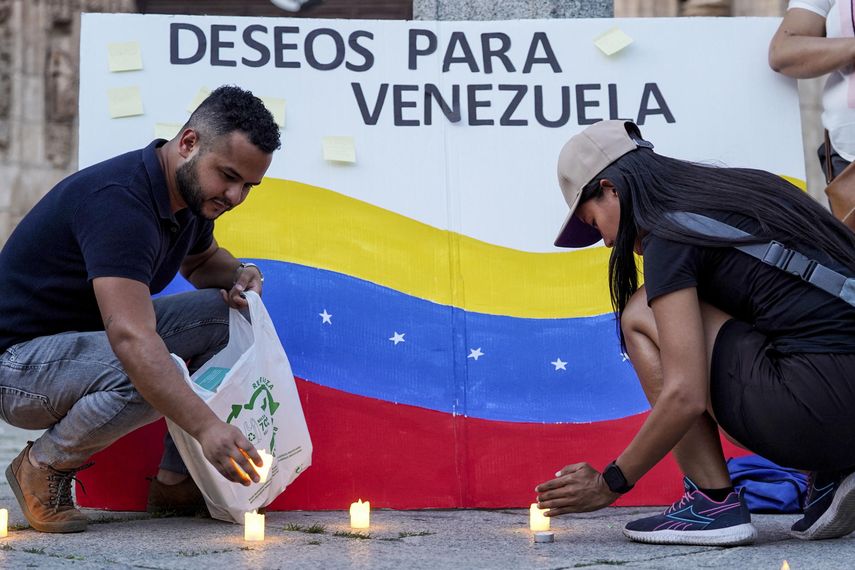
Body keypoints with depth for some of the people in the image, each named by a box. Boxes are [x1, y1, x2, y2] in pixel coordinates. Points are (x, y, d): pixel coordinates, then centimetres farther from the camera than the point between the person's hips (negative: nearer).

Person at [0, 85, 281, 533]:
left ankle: (176, 479, 2)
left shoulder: (192, 193, 0)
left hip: (92, 337, 9)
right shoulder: (119, 199, -30)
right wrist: (206, 426, -48)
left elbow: (201, 259, 23)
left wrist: (236, 274, -1)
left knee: (228, 314, -3)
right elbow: (131, 339, -41)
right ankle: (43, 465, -8)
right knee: (155, 374, -35)